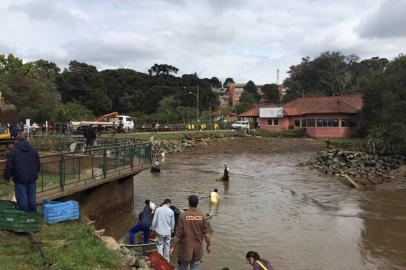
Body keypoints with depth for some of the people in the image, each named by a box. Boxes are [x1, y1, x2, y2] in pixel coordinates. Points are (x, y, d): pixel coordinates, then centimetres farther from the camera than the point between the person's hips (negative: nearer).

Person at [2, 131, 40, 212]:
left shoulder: (13, 152, -8)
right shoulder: (33, 150, 5)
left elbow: (9, 166, -6)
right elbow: (38, 164, 13)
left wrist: (6, 177, 6)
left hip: (20, 179, -4)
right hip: (32, 178, 4)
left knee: (22, 198, 3)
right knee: (32, 197, 12)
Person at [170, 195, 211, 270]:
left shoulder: (183, 215, -15)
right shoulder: (202, 216, -8)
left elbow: (178, 234, -14)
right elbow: (206, 233, -5)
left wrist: (172, 247, -4)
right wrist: (209, 245, 11)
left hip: (186, 248, -1)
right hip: (198, 248, 2)